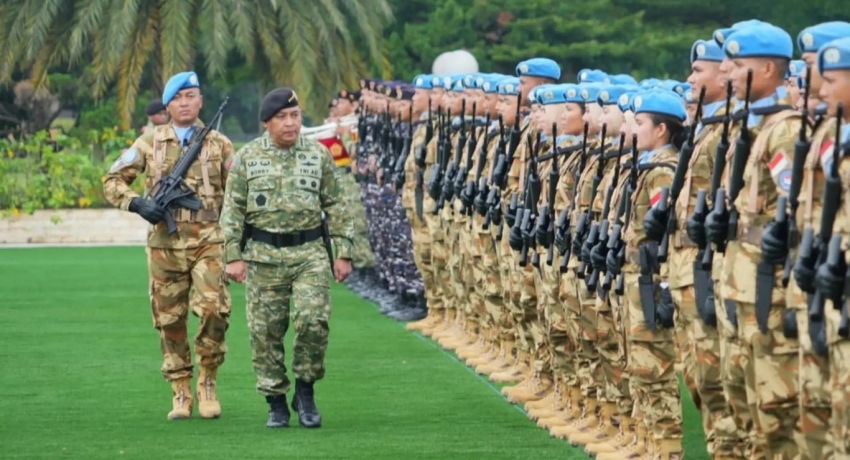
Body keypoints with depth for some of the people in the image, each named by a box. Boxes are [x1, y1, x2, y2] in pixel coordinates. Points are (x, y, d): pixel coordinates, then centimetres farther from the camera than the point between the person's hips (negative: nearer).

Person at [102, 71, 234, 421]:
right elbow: (112, 181, 8)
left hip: (209, 241, -1)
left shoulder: (220, 145, 7)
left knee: (213, 310, -16)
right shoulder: (150, 143, 6)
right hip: (164, 244, 1)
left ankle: (207, 383, 3)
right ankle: (180, 393, 14)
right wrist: (137, 204, -9)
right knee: (170, 320, 4)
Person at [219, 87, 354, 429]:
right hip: (263, 256, 0)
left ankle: (305, 392, 4)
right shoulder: (247, 158, 2)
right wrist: (233, 256, -4)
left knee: (313, 320, -15)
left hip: (309, 253, 0)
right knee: (266, 332, 3)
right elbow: (233, 209, 3)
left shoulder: (318, 155, 5)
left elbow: (335, 206, 8)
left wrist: (343, 253, 4)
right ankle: (276, 403, 15)